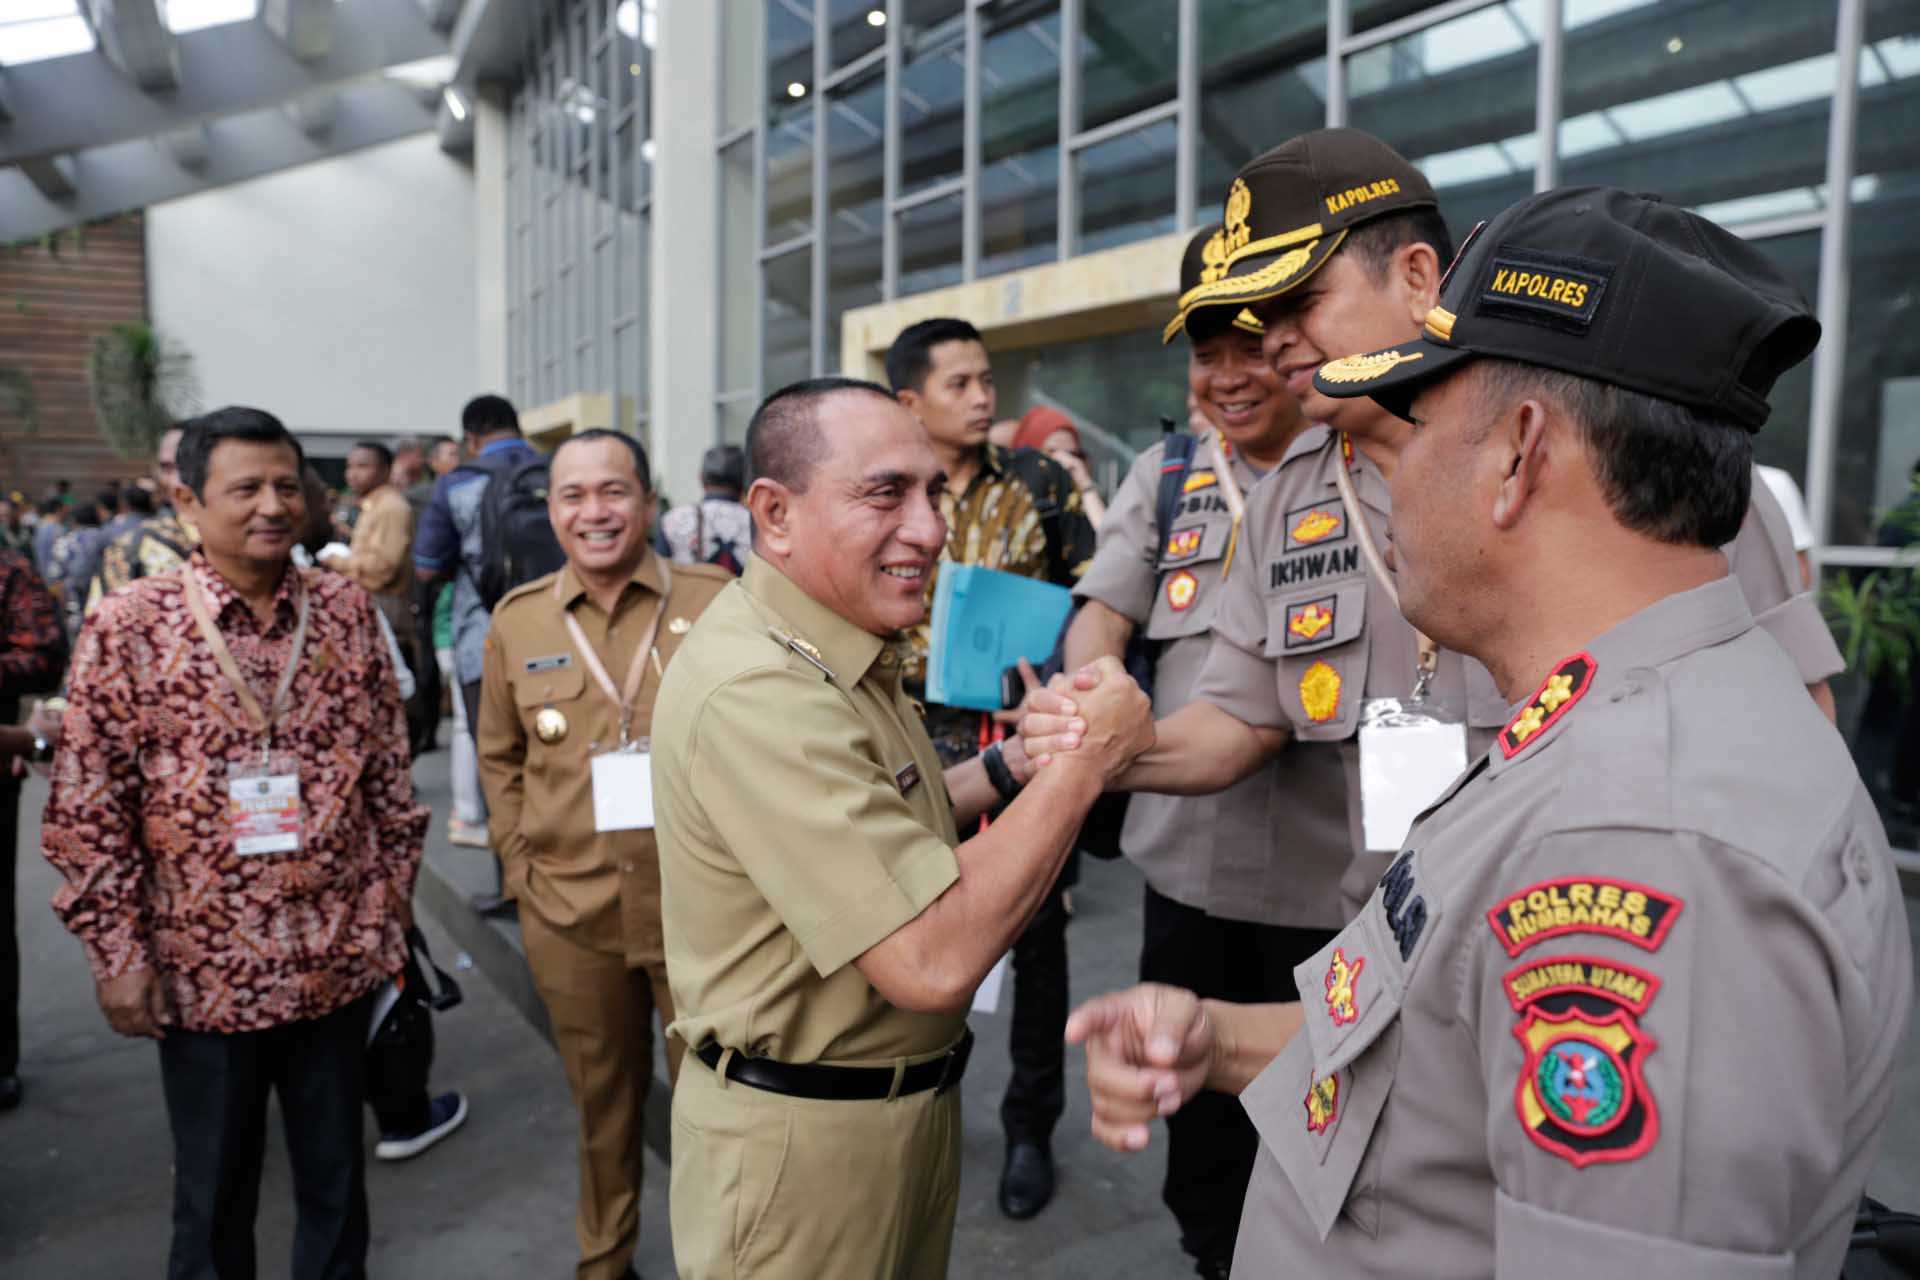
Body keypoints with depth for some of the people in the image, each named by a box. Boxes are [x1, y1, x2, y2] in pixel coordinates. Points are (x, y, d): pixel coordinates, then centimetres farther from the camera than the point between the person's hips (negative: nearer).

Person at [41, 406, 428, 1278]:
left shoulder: (349, 611, -1)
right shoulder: (128, 627, -8)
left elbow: (391, 779, 4)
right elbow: (86, 814, -5)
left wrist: (389, 914, 4)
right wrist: (118, 955, -6)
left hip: (337, 963, 2)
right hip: (203, 973, -2)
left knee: (335, 1183, 18)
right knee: (213, 1202, 17)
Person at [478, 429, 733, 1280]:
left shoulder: (717, 601, -6)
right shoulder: (517, 618, 2)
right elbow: (499, 757, 12)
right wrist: (521, 867, 6)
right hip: (568, 910, 2)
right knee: (600, 1096, 20)